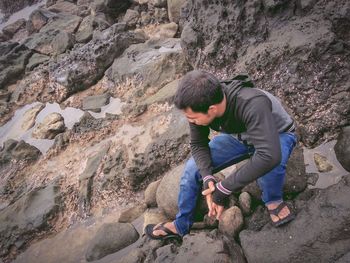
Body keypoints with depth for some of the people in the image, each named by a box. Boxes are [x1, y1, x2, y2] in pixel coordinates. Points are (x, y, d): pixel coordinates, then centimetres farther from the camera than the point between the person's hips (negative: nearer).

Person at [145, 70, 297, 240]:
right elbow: (198, 144, -10)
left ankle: (273, 199, -4)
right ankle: (180, 226, 17)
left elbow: (270, 155, -53)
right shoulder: (200, 106, -25)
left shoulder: (252, 105, -44)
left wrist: (223, 189, -45)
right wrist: (207, 178, -29)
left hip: (277, 136, -5)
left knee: (268, 162, -40)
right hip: (239, 136, 5)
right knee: (193, 168, -5)